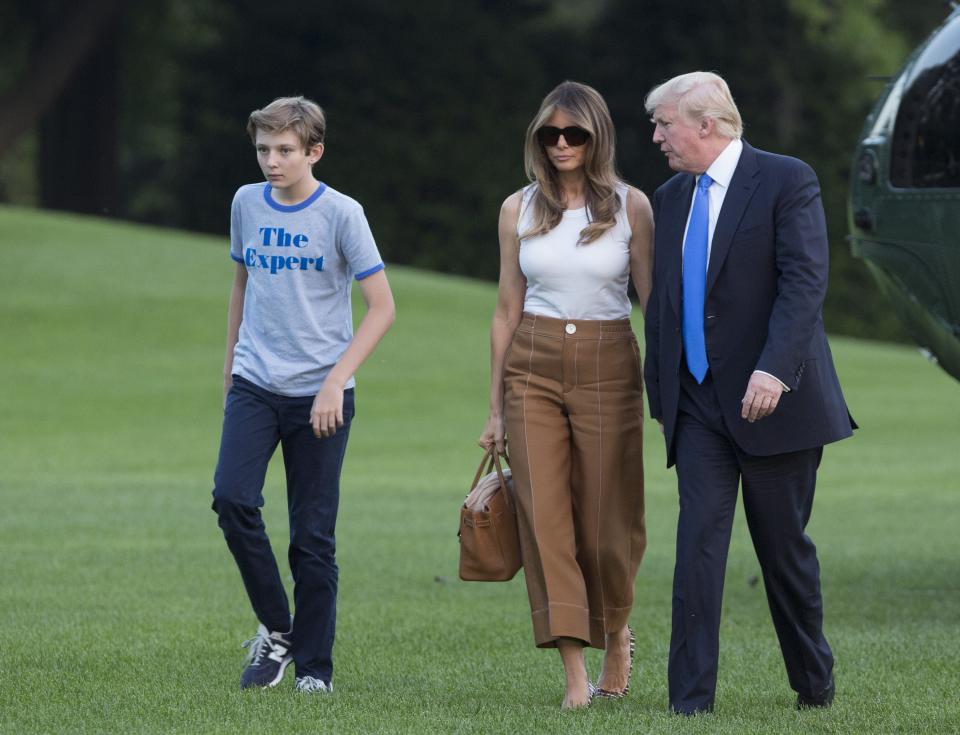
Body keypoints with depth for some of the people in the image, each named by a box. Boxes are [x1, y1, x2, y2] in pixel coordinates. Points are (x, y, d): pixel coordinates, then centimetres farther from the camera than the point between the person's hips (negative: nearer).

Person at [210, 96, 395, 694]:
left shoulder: (341, 214, -7)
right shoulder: (247, 204, 6)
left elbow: (382, 307, -7)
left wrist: (335, 382, -15)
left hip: (319, 395, -3)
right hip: (254, 385, 3)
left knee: (313, 535, -1)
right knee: (232, 499, -18)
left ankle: (315, 666, 10)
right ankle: (275, 628, 0)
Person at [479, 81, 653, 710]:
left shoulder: (630, 206, 1)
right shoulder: (520, 209, 6)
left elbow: (654, 302, 1)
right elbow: (508, 311, 9)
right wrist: (496, 408, 9)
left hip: (607, 369, -1)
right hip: (533, 368, 2)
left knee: (607, 522, 1)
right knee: (545, 515, -8)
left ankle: (617, 634, 30)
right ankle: (575, 671, -8)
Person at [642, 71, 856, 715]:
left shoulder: (787, 181, -7)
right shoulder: (670, 200, 13)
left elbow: (805, 280, -17)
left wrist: (775, 368, -28)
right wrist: (660, 393, 14)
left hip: (772, 398, -4)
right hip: (699, 406, 4)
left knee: (784, 547, 5)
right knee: (699, 540, -7)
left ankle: (815, 684, 25)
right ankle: (691, 701, -10)